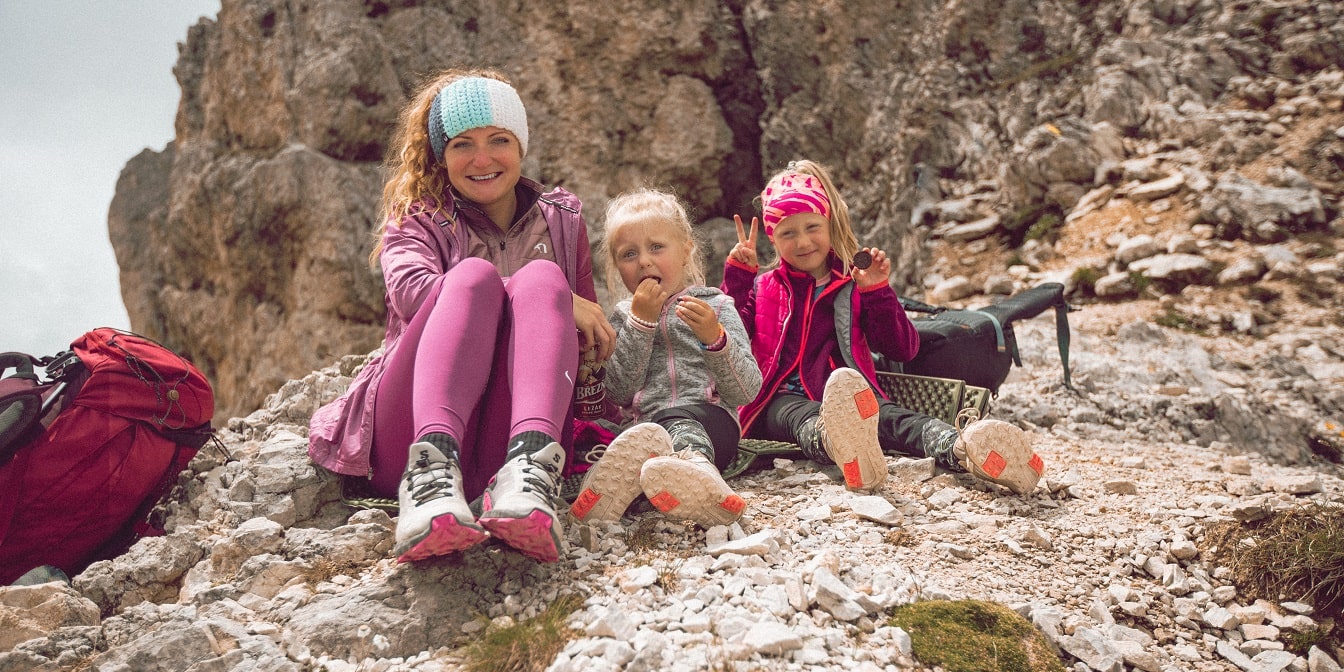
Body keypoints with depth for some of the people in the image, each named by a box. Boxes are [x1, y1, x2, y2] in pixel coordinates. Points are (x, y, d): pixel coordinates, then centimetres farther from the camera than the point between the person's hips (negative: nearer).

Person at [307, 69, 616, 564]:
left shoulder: (562, 220, 23)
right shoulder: (416, 220, 16)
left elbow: (590, 335, 27)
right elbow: (411, 290, -8)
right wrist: (557, 299, -14)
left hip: (505, 442, 1)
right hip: (405, 441, -1)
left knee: (543, 278, -22)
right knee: (474, 273, -24)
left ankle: (527, 473, -48)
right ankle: (432, 471, -48)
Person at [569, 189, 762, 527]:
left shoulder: (716, 306, 16)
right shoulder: (623, 317, 23)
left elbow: (747, 392, 2)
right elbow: (619, 393, 3)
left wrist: (715, 337, -14)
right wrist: (640, 322, -2)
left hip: (710, 420, -2)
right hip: (641, 422, 2)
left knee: (676, 420, -38)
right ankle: (696, 464, -65)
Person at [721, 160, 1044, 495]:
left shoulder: (855, 287, 18)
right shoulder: (762, 288, 20)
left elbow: (903, 349, 8)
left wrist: (877, 291, -3)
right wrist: (736, 277, -1)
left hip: (843, 397, 1)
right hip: (781, 400, -1)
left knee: (884, 415, -34)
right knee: (805, 417, -38)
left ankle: (958, 448, -66)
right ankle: (833, 441, -77)